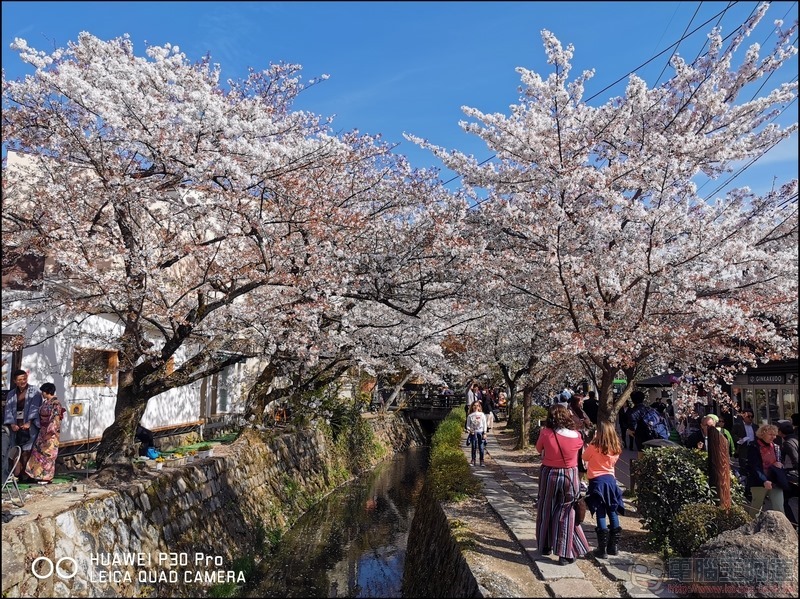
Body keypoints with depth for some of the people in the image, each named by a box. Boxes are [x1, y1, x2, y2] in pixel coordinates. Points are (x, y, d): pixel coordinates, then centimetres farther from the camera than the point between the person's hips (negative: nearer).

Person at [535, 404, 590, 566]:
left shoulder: (546, 433, -15)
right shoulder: (576, 436, -13)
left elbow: (538, 449, 1)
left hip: (549, 475, 0)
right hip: (570, 477, 0)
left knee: (546, 511, 17)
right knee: (566, 515, 9)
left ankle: (545, 546, 30)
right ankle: (565, 554, 11)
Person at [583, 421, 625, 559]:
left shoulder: (594, 447, -13)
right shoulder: (616, 449, 1)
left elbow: (585, 457, 3)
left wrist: (593, 440, 0)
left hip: (597, 481, -5)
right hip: (611, 479, 5)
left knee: (601, 514, -3)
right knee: (613, 512, 12)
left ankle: (602, 549, 0)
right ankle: (613, 546, 21)